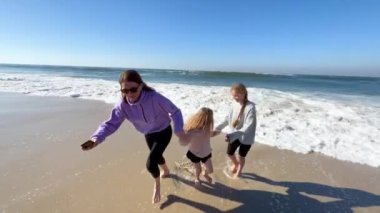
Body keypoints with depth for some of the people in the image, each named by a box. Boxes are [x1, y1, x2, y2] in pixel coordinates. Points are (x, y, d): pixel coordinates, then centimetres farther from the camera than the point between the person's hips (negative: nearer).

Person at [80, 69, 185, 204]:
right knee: (157, 157, 28)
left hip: (164, 131, -5)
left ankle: (156, 184, 22)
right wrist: (96, 138, -38)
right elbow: (111, 123, -21)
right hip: (148, 134, 5)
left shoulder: (154, 98, -36)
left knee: (150, 164, -14)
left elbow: (175, 111, -27)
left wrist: (178, 128, -42)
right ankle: (166, 171, 64)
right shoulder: (122, 105, -24)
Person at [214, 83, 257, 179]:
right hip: (234, 134, 5)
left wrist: (234, 135, -40)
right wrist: (218, 128, -5)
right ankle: (235, 164, 54)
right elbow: (229, 117, 1)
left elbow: (248, 127, -32)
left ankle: (238, 172, 47)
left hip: (246, 137, -5)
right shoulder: (234, 103, -11)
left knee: (241, 157, 18)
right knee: (229, 153, 20)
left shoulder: (250, 107, -30)